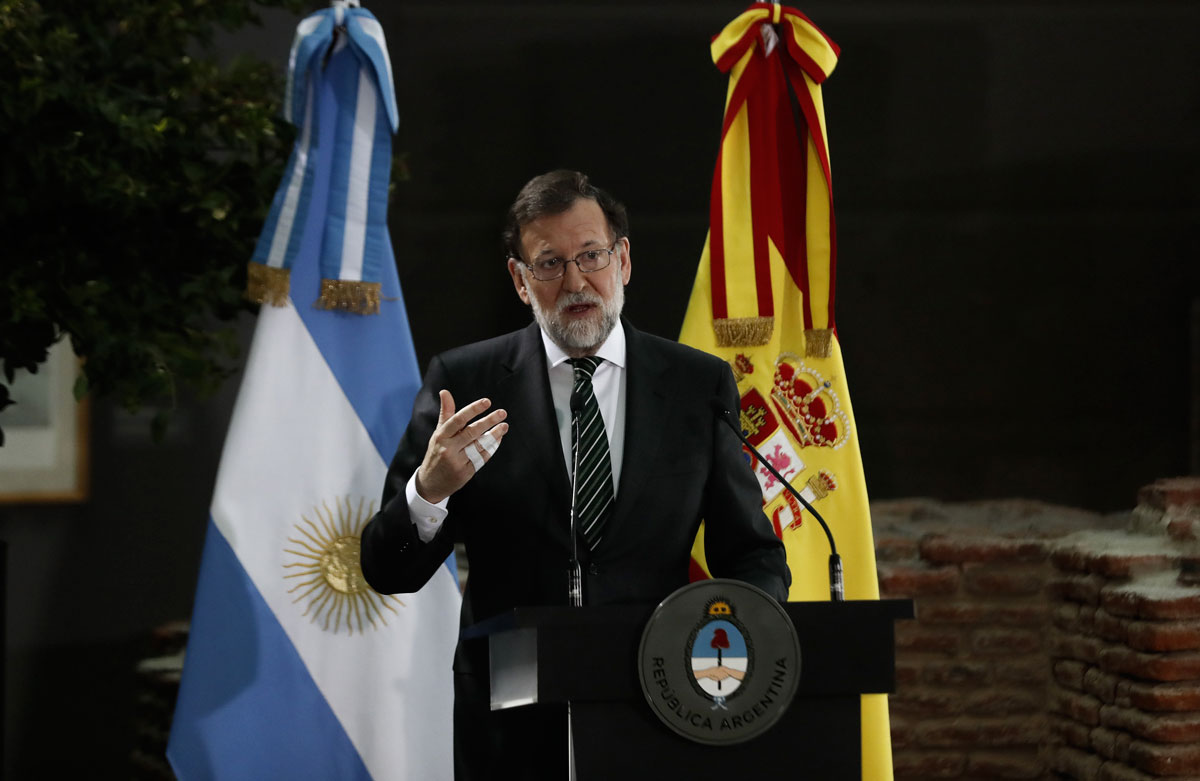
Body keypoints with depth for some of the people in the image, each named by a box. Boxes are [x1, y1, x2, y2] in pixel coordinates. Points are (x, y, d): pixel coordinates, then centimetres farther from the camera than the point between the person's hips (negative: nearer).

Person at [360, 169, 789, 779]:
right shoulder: (464, 382, 0)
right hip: (514, 730, -1)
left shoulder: (701, 385, 4)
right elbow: (387, 571, -3)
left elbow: (755, 557, 7)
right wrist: (427, 492, -23)